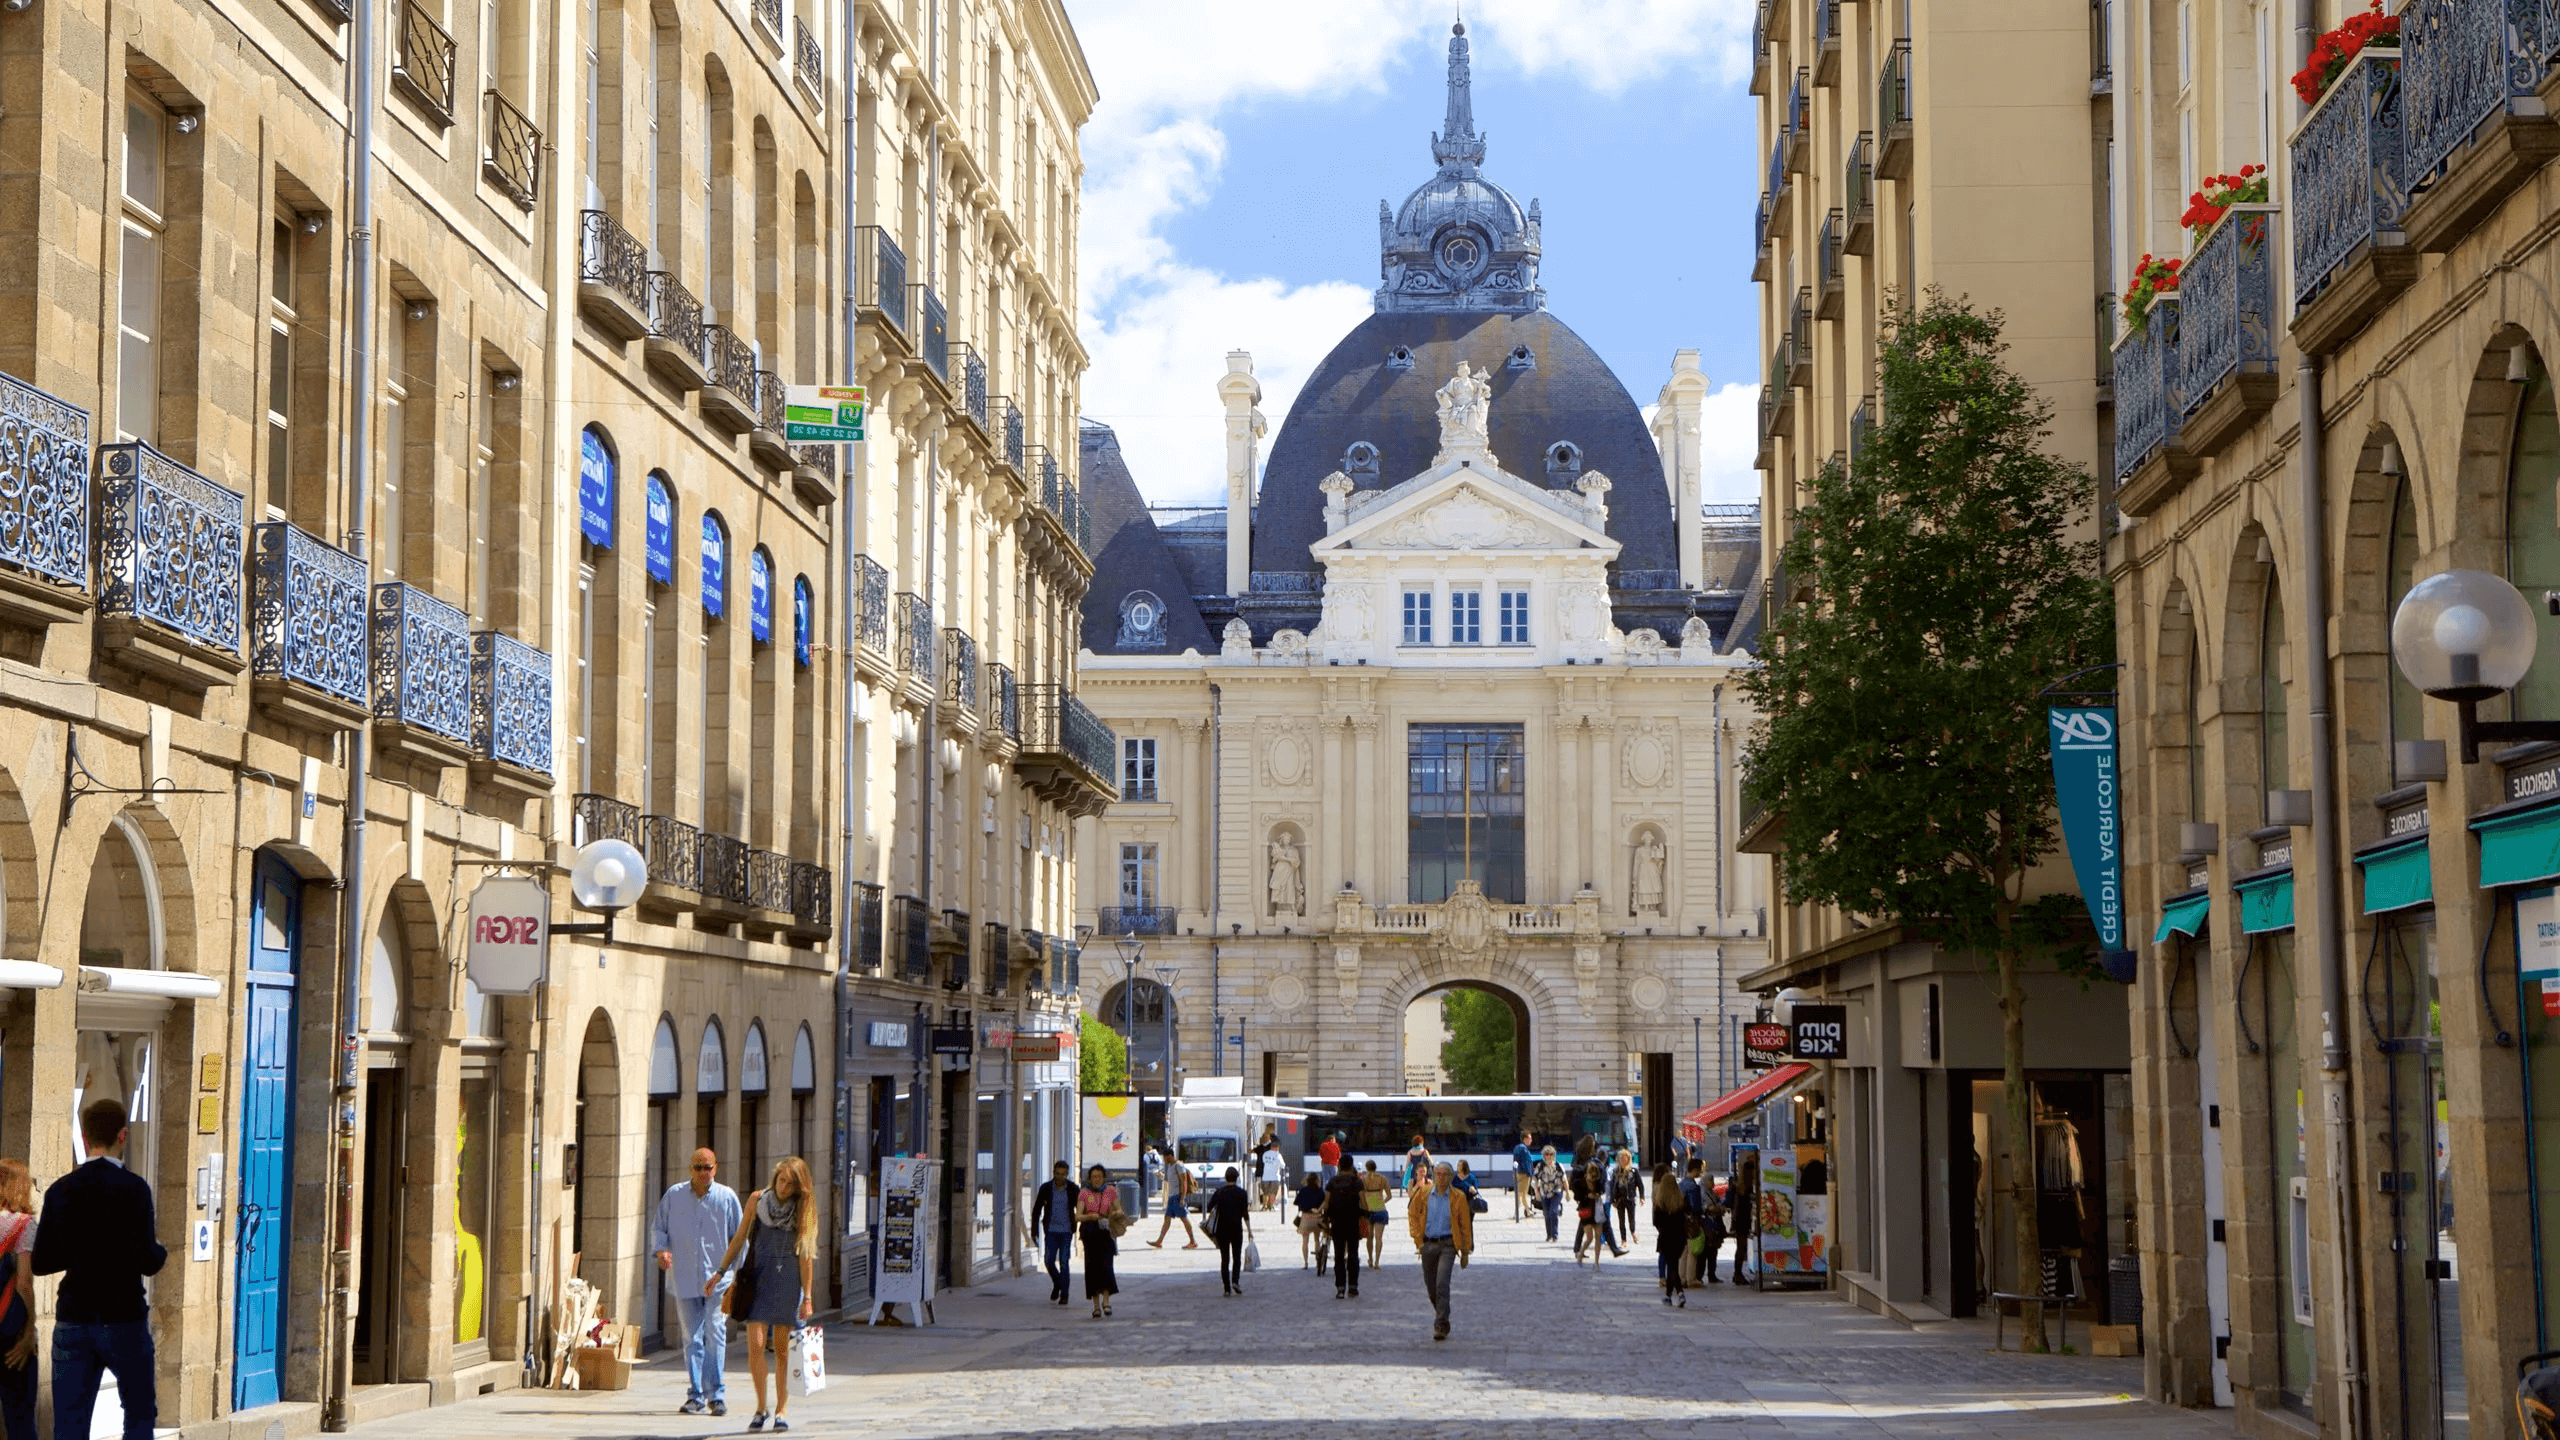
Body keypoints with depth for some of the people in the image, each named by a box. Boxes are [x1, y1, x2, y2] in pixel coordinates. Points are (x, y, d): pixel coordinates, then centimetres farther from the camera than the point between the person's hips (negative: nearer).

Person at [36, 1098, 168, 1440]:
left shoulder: (60, 1191, 3)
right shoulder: (133, 1188, -10)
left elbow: (40, 1263, 6)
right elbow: (147, 1263, -13)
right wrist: (161, 1251, 9)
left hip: (73, 1322, 3)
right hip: (123, 1321, -3)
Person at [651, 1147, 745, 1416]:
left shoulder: (727, 1197, 2)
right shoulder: (674, 1195, 5)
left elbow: (739, 1235, 9)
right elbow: (658, 1227, 12)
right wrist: (661, 1249, -7)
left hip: (718, 1278, -2)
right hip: (685, 1279, 2)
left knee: (715, 1335, -9)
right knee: (692, 1338, 5)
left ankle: (717, 1394, -5)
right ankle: (695, 1396, 11)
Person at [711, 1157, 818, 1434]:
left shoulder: (803, 1209, -1)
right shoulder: (757, 1200, 2)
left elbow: (805, 1254, -1)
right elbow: (740, 1238, 10)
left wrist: (807, 1296, -4)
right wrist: (719, 1273, 9)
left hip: (788, 1279, -1)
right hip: (758, 1276, 1)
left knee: (782, 1349, 1)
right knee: (755, 1345, -9)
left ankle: (781, 1411, 11)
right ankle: (761, 1407, 8)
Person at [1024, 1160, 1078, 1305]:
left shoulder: (1073, 1189, -3)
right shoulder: (1046, 1188, -1)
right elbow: (1036, 1210, 6)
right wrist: (1034, 1230, 4)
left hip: (1066, 1231, -1)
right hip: (1051, 1231, 1)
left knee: (1063, 1262, -7)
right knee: (1048, 1261, -4)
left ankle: (1064, 1295, 2)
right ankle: (1057, 1283, 25)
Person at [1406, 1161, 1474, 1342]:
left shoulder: (1458, 1197, -3)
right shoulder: (1423, 1193, 1)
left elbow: (1465, 1225, 3)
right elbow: (1412, 1215, 8)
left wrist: (1465, 1251, 4)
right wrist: (1418, 1240, -1)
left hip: (1447, 1244, -3)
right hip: (1428, 1244, 3)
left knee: (1442, 1284, -16)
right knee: (1430, 1286, 10)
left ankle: (1441, 1325, -12)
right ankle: (1442, 1316, 35)